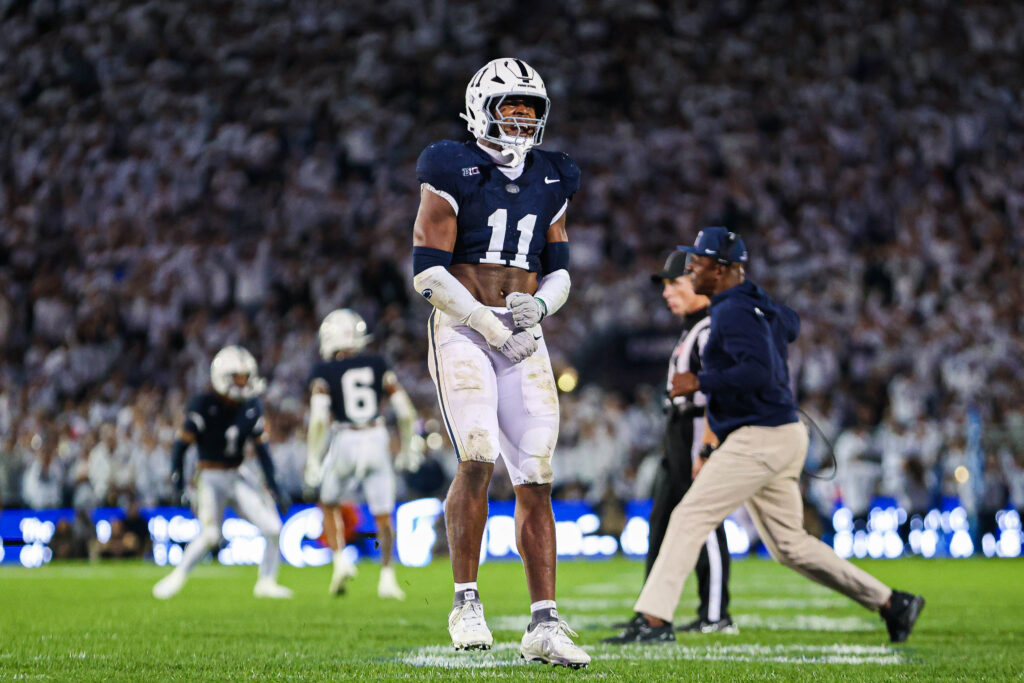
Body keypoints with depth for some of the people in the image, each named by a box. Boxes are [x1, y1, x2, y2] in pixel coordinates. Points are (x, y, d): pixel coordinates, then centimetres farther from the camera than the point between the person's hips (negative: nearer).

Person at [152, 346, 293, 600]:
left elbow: (261, 448, 9)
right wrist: (177, 476, -17)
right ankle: (177, 577, -1)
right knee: (210, 534, -21)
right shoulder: (204, 405, -13)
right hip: (211, 478, -5)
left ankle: (266, 582, 11)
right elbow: (182, 442, -9)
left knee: (272, 528, -6)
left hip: (238, 478, 5)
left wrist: (272, 485, 7)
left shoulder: (252, 407, 3)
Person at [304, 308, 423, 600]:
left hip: (345, 443, -2)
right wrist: (409, 446, 15)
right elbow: (405, 410, 4)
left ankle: (340, 561, 5)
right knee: (383, 515, 11)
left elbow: (319, 418, -13)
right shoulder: (378, 365, 6)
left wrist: (313, 460, -8)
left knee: (329, 504, 21)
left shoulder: (324, 372, -2)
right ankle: (387, 578, 1)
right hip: (377, 440, 2)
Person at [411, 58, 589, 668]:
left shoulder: (549, 182, 15)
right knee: (479, 456, -22)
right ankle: (466, 603, -11)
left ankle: (544, 623, 3)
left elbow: (559, 271, 19)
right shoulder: (453, 174, -2)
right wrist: (489, 325, -12)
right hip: (463, 331, -5)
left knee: (537, 477, 0)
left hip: (525, 339, 5)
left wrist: (539, 304, -4)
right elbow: (428, 271, -6)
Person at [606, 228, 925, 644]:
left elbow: (758, 372, -27)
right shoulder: (759, 305, 15)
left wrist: (700, 383, -22)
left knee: (689, 517, -12)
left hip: (762, 436, -10)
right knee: (790, 544, 15)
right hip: (778, 437, 10)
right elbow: (789, 324, 37)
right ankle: (891, 602, 17)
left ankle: (654, 618, -16)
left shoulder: (733, 312, -15)